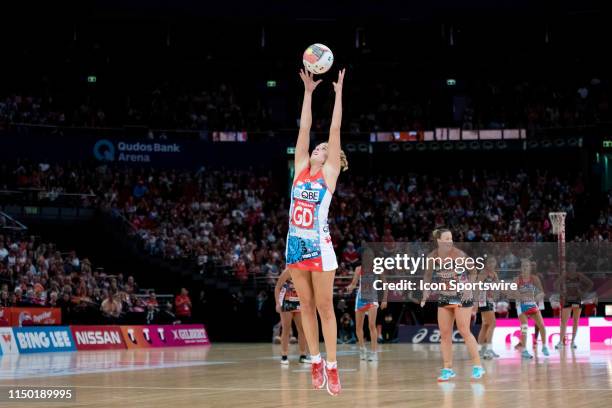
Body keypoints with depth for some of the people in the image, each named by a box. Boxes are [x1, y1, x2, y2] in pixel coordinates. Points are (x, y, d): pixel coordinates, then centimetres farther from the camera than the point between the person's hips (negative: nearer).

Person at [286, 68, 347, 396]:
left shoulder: (329, 173, 1)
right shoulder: (301, 169, 11)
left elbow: (335, 130, -2)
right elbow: (305, 128, 11)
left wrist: (338, 93, -1)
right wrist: (308, 92, 12)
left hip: (319, 245, -5)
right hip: (295, 243, 5)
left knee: (324, 307, 0)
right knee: (306, 306, 8)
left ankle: (332, 365, 4)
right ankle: (315, 361, 16)